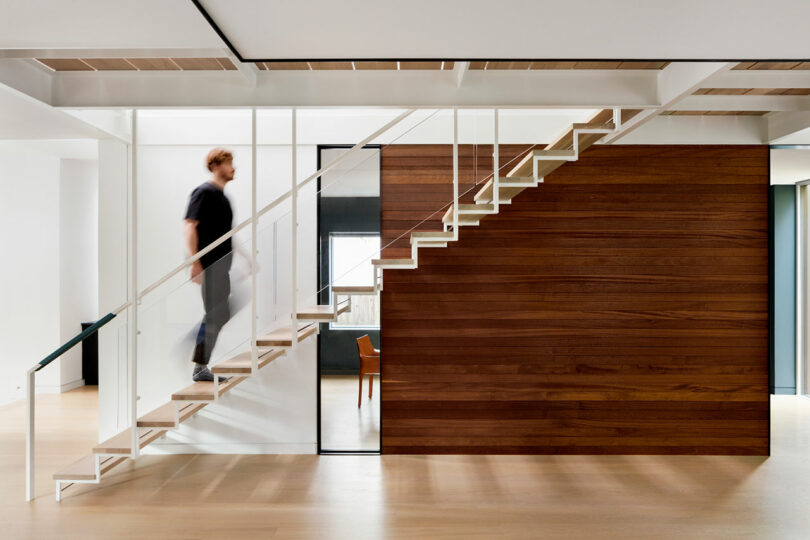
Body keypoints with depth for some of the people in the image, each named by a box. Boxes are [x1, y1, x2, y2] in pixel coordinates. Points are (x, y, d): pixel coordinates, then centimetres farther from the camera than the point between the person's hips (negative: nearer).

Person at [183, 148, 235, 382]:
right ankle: (200, 368, 3)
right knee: (217, 317, -7)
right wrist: (195, 263, -23)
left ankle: (201, 367, 21)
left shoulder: (222, 195, 18)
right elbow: (189, 227, -17)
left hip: (221, 264, 9)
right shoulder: (204, 192, -10)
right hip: (209, 265, -9)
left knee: (215, 317, 12)